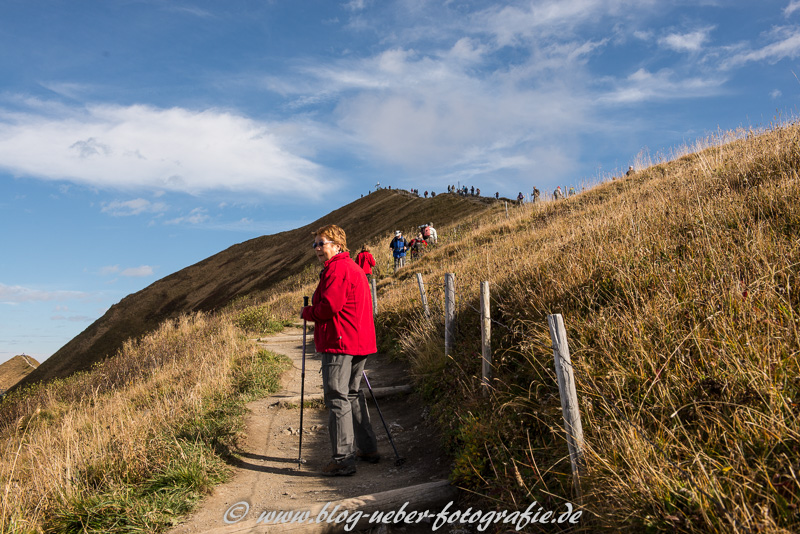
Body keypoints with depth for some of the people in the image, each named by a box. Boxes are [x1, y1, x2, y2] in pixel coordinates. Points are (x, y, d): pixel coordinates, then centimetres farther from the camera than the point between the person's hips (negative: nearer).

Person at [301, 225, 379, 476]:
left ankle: (343, 460, -5)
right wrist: (313, 312, 19)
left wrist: (307, 312, -2)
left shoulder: (337, 269, -11)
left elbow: (329, 306, -20)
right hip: (359, 342, 10)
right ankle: (368, 448, 25)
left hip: (339, 343, -10)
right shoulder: (352, 267, 22)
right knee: (352, 393, 18)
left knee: (337, 398, -7)